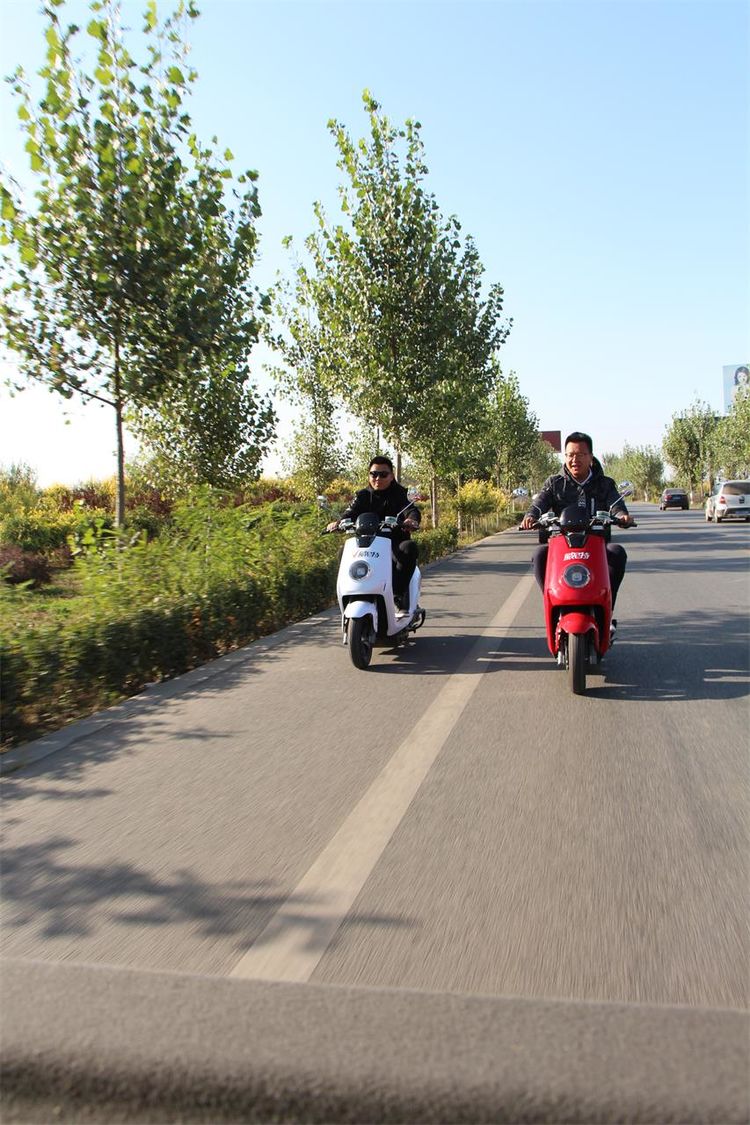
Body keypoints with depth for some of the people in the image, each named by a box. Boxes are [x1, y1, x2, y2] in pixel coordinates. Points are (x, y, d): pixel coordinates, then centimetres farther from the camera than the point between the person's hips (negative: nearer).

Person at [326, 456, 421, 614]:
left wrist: (412, 520, -41)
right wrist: (338, 522, -31)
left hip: (395, 543, -3)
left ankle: (400, 597, -28)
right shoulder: (363, 495, 12)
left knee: (409, 548, -35)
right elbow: (351, 512, -6)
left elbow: (412, 510, -15)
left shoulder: (400, 493, 4)